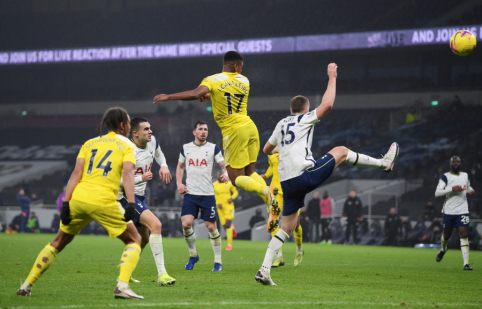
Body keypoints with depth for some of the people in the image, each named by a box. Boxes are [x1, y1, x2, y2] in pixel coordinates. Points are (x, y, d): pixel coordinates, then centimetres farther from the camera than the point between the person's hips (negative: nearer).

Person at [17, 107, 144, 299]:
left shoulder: (89, 143, 22)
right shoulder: (126, 145, 11)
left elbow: (77, 172, 9)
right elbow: (127, 172, -7)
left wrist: (66, 202, 3)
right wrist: (131, 204, -15)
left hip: (78, 197, 4)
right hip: (103, 202, -4)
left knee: (58, 243, 22)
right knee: (134, 241, 11)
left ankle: (27, 285, 18)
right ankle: (122, 286, -9)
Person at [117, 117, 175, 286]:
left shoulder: (152, 141, 1)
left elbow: (158, 153, 27)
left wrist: (163, 165, 7)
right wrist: (140, 178, -32)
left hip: (139, 196, 10)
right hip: (126, 196, -10)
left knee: (144, 239, 20)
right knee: (156, 225, -27)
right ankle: (162, 274, -31)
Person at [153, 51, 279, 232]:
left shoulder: (212, 80, -7)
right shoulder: (244, 81, 10)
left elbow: (196, 94, -22)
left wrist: (168, 97, -17)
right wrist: (212, 96, 27)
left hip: (234, 130, -5)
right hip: (250, 127, 5)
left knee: (237, 178, 0)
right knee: (250, 172, 16)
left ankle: (266, 191, -27)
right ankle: (271, 203, -5)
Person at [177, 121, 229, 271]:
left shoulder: (213, 148, 3)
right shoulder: (185, 148, 10)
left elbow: (224, 165, -1)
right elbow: (180, 167, 21)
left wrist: (226, 173, -23)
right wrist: (179, 183, 6)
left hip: (207, 194, -1)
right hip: (190, 193, 1)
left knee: (211, 227, -2)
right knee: (186, 224, -13)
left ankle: (218, 261, 11)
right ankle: (193, 254, 9)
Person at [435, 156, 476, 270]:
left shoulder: (465, 176, 11)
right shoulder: (445, 177, -4)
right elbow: (437, 193, -12)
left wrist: (471, 191, 7)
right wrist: (452, 189, -22)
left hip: (462, 210, 2)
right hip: (449, 211, -2)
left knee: (464, 234, -12)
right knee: (446, 234, 12)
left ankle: (466, 263, -16)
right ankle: (443, 249, 48)